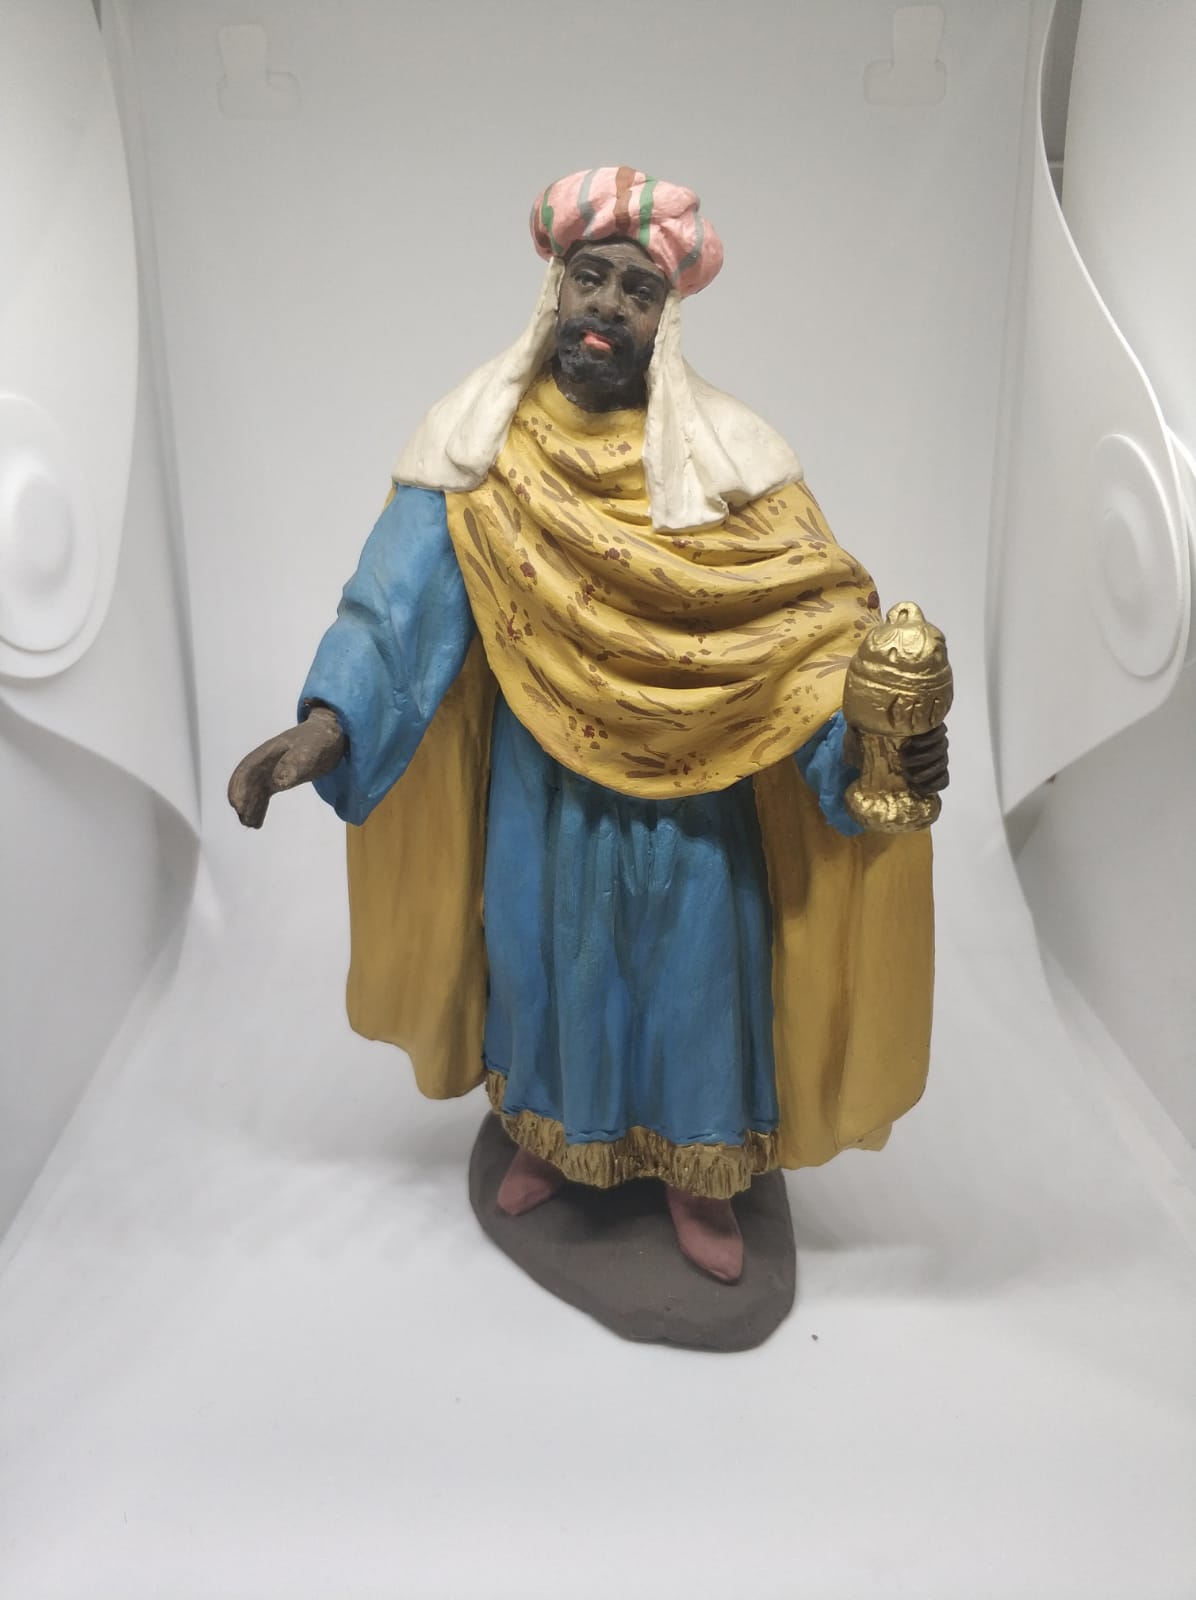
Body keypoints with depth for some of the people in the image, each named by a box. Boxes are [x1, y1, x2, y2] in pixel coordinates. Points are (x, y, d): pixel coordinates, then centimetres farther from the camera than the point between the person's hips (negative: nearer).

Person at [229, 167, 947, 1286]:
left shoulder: (723, 456, -7)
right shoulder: (477, 451, -5)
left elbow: (814, 610, -14)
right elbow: (402, 599, -14)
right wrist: (328, 722, -30)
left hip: (691, 788, 0)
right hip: (541, 783, 1)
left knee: (693, 958, 10)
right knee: (543, 944, 16)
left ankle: (696, 1168, 35)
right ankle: (552, 1128, 44)